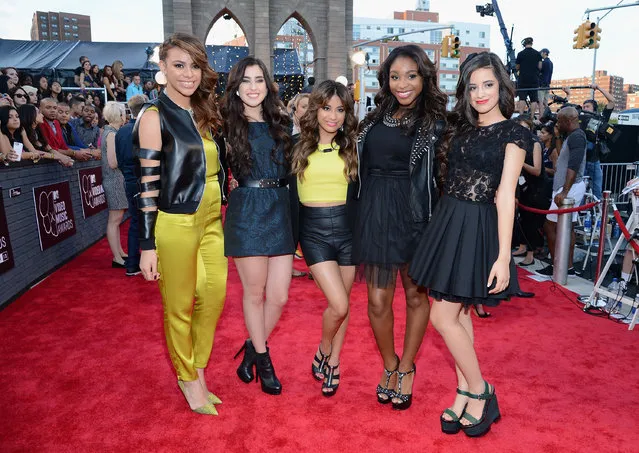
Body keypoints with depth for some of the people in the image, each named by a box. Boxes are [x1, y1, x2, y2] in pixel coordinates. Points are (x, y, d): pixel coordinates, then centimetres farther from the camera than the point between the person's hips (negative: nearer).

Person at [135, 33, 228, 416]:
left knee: (214, 294, 12)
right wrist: (147, 245, -13)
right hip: (175, 224, -6)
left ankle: (198, 370, 32)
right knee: (179, 307, 8)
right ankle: (188, 379, 29)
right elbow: (148, 184, -12)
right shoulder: (155, 117, -9)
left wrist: (221, 213, 15)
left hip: (211, 220, 6)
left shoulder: (206, 113, 9)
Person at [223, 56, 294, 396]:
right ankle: (262, 358, 28)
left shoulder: (281, 123, 12)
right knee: (254, 292, 7)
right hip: (246, 213, -4)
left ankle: (253, 348, 31)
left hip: (280, 211, 4)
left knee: (279, 296, 4)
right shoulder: (227, 124, 1)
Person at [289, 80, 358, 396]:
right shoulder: (299, 146, 1)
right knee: (338, 304, -12)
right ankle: (322, 353, 17)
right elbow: (290, 192, 5)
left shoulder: (351, 146, 4)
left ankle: (333, 363, 30)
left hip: (346, 227, 2)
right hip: (313, 230, -2)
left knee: (342, 304, 10)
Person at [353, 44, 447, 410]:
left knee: (415, 295, 12)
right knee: (378, 300, 5)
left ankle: (406, 368, 32)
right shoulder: (378, 117, 9)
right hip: (374, 213, 3)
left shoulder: (435, 122, -3)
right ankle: (389, 365, 30)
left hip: (413, 215, -3)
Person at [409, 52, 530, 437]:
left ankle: (480, 393, 15)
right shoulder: (464, 128, 14)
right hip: (447, 222, 7)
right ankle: (466, 394, 26)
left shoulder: (513, 133, -5)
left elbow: (505, 195, -13)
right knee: (459, 312, 12)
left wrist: (503, 256, -17)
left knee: (443, 316, -5)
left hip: (477, 229, -7)